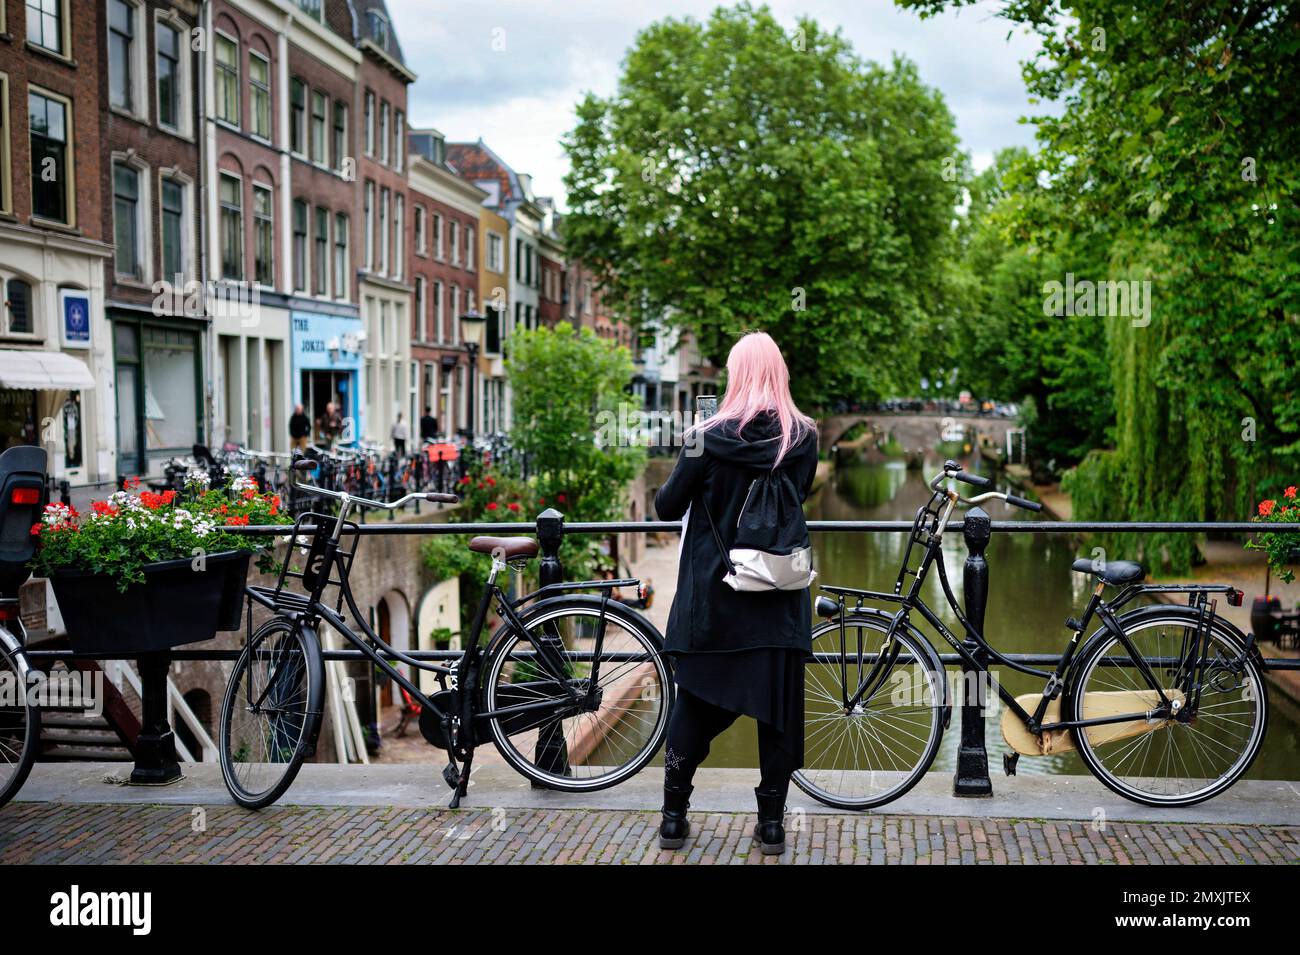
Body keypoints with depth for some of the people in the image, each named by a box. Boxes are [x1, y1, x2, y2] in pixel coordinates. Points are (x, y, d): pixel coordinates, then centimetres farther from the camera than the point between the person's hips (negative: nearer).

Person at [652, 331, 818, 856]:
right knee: (779, 709, 9)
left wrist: (678, 482, 16)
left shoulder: (708, 438, -10)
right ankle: (771, 822, 13)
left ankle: (674, 817, 17)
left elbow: (667, 507, -4)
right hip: (780, 596, 1)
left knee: (694, 704, 10)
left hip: (711, 594, -1)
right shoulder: (804, 437, -3)